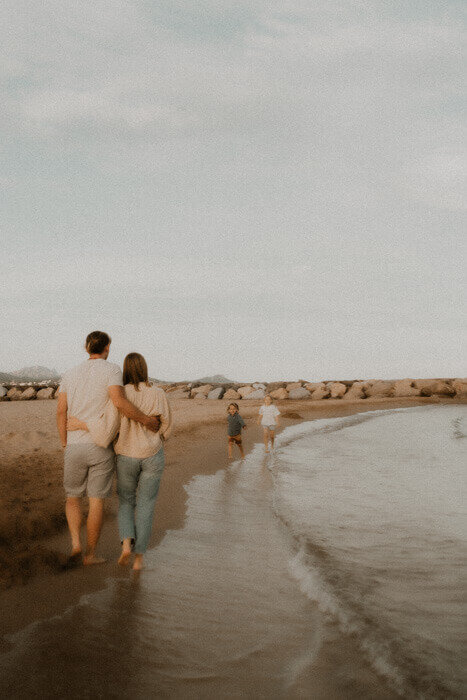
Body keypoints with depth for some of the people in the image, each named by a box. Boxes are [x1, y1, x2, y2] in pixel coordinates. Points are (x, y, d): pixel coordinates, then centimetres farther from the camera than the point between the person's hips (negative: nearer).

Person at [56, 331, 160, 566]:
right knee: (96, 501, 6)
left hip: (75, 447, 3)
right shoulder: (111, 370, -5)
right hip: (101, 447, -3)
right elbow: (119, 401, -22)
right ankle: (90, 554, 11)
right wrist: (146, 420, -12)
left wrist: (65, 445, 11)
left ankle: (75, 543, 1)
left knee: (73, 497, 18)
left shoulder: (70, 374, 9)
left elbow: (61, 411, 3)